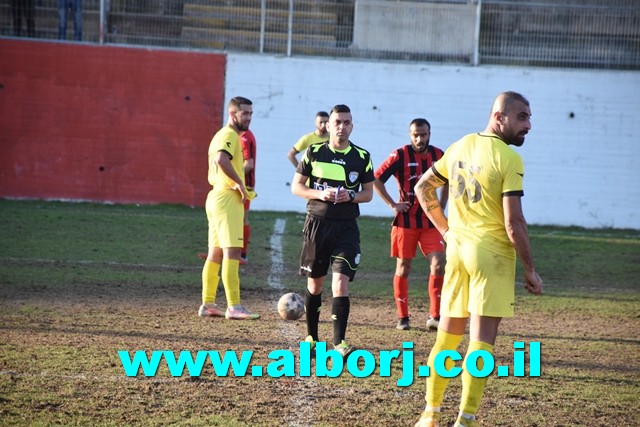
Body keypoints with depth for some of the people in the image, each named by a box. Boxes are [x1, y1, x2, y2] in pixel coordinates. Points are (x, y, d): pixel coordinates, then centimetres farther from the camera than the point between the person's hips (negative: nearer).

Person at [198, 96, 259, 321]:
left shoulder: (221, 135, 20)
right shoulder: (230, 135, -11)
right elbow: (221, 159, -32)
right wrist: (240, 183, -23)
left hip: (216, 196, 10)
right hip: (227, 200, -10)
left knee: (215, 254, 11)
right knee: (232, 252, -12)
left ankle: (208, 304, 14)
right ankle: (234, 306, -15)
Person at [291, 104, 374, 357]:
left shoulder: (362, 157, 3)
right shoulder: (314, 152, 2)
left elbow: (368, 193, 9)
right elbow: (296, 186, 4)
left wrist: (351, 196, -12)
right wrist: (320, 194, -14)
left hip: (346, 227, -1)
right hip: (317, 222, 1)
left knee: (341, 282, -13)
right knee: (315, 283, 10)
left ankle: (339, 342, -13)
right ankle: (311, 337, 24)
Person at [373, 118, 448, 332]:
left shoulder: (438, 155, 2)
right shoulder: (400, 156, -9)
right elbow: (376, 179, -5)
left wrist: (441, 206, 10)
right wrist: (392, 204, -9)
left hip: (430, 221, 3)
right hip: (405, 220, -3)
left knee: (438, 266, -9)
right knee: (403, 267, 3)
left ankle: (434, 316, -3)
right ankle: (402, 317, 12)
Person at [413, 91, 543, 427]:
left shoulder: (460, 147, 8)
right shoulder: (508, 159, -14)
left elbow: (423, 188, 18)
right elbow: (513, 224, -16)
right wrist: (530, 270, -8)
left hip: (457, 248, 7)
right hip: (492, 253, -7)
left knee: (447, 335, 15)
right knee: (482, 339, -3)